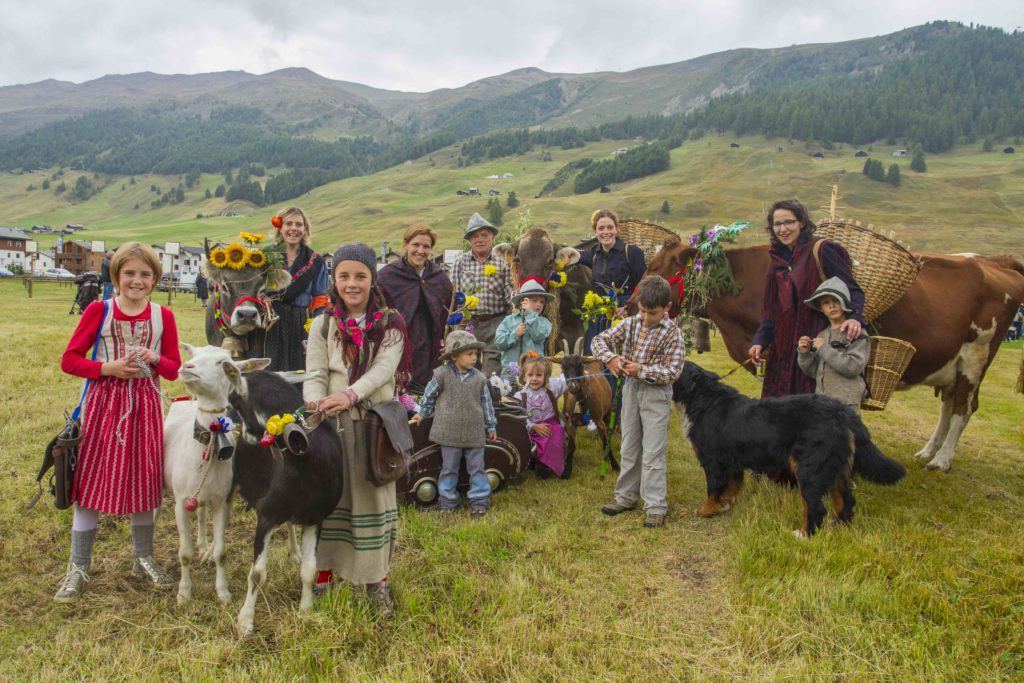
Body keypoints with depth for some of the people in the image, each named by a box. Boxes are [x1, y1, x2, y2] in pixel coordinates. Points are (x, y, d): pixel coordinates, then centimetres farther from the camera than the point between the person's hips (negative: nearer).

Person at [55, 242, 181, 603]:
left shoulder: (163, 316, 2)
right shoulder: (99, 310, -2)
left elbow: (174, 369, 5)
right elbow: (69, 359, -3)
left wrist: (154, 359, -15)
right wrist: (107, 367, -16)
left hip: (145, 405, 2)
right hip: (103, 403, -2)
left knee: (142, 482, 10)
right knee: (90, 483, 2)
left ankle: (143, 559, 27)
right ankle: (78, 567, 16)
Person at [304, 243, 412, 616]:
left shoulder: (390, 324, 1)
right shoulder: (323, 325, 7)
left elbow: (384, 368, -12)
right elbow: (315, 374, 0)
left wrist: (351, 394, -29)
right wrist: (315, 402, -22)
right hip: (331, 423, 1)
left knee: (374, 495, 5)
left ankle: (377, 578, 19)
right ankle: (324, 571, 23)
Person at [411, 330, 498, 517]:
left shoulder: (479, 378, 0)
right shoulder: (442, 374, -8)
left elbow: (486, 403, 8)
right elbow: (429, 395, 6)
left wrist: (491, 426, 12)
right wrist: (422, 413, 15)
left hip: (474, 433, 2)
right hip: (450, 433, -2)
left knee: (476, 468, 7)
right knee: (449, 468, 9)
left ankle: (480, 500, 17)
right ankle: (447, 500, 22)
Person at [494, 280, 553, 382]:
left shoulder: (543, 322, 8)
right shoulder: (509, 320, 9)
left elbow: (539, 336, -13)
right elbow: (498, 342, 1)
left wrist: (530, 313, -9)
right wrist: (514, 334, -14)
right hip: (510, 369, 1)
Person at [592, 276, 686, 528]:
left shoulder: (672, 333, -13)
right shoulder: (631, 323, 1)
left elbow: (673, 371, -18)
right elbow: (600, 340, 0)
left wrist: (641, 370, -25)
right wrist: (610, 357, -20)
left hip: (656, 394, -5)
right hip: (631, 389, 5)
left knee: (653, 453, -3)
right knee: (628, 448, 15)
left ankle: (656, 506, 6)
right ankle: (625, 497, 28)